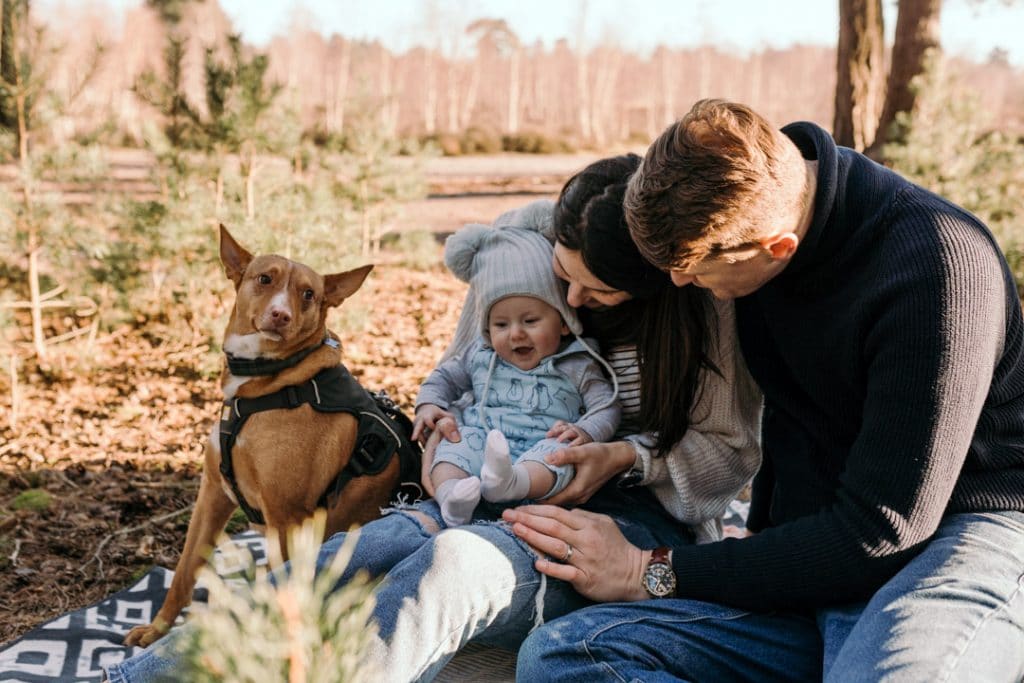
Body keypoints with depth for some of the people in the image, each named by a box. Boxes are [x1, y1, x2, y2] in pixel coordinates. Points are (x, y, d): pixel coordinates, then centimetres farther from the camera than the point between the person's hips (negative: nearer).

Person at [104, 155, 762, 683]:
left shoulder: (711, 297, -12)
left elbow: (732, 451, -1)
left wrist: (629, 458, -16)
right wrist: (440, 428, -6)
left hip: (639, 515, -5)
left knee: (451, 562, -37)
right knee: (355, 556, -28)